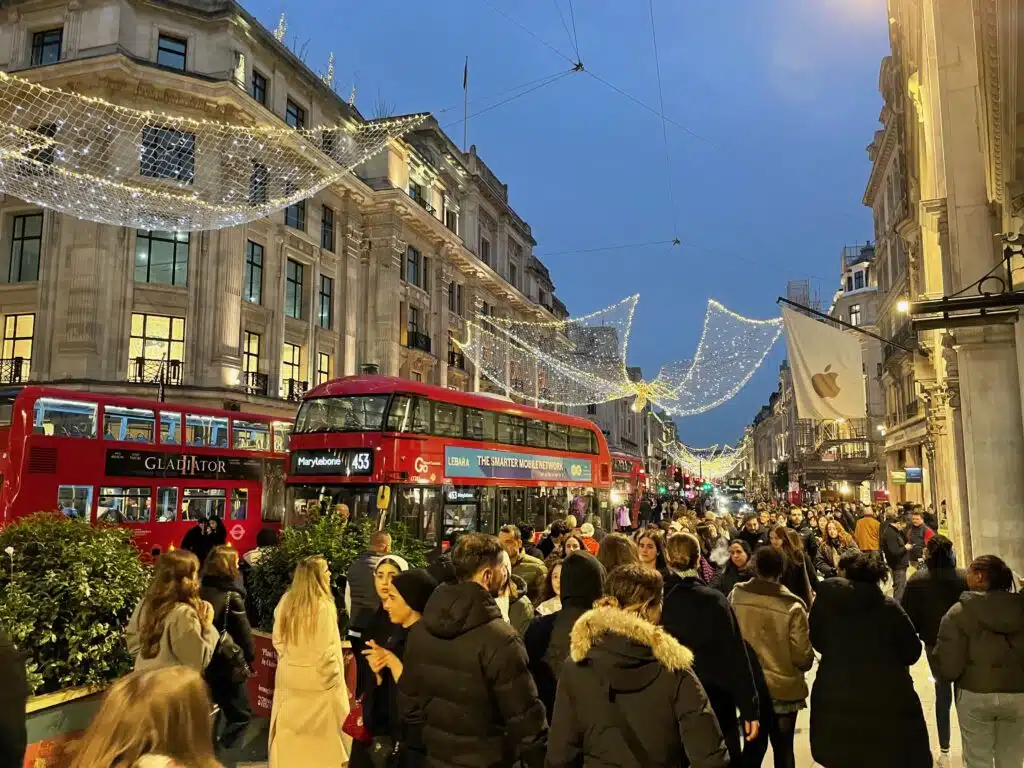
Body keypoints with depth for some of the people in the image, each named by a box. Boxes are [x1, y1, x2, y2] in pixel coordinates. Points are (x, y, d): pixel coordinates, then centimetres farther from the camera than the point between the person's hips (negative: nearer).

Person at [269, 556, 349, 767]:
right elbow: (327, 651, -19)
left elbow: (278, 641, 6)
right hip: (316, 679, -6)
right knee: (320, 736, 9)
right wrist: (335, 680, -5)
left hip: (288, 677, 6)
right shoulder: (323, 606, -22)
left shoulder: (285, 601, -4)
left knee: (288, 733, 19)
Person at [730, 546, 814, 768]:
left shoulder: (736, 596, -13)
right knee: (783, 749, 17)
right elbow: (803, 657, -15)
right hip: (784, 688, -2)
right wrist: (806, 662, 8)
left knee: (754, 745, 21)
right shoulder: (792, 607, -21)